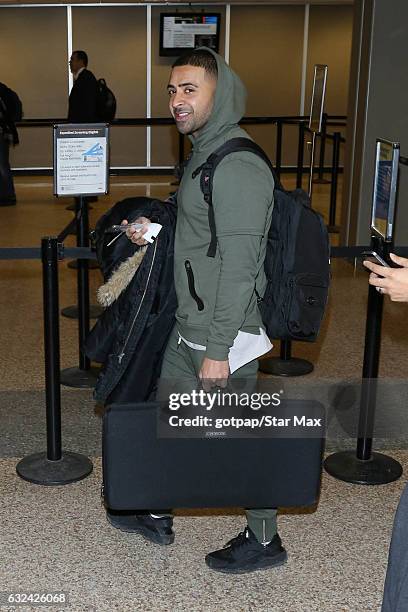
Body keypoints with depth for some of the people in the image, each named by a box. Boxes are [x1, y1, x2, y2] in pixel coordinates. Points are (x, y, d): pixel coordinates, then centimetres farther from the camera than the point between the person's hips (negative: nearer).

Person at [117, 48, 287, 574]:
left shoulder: (238, 167, -23)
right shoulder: (204, 152, 10)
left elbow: (239, 266, -25)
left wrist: (218, 349, -23)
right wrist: (154, 230, 5)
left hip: (221, 336, -10)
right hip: (188, 329, 10)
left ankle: (263, 539, 26)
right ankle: (156, 515, 41)